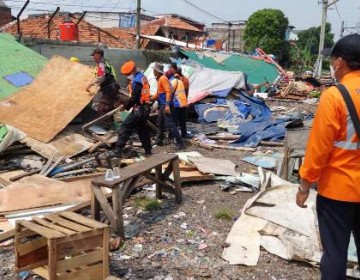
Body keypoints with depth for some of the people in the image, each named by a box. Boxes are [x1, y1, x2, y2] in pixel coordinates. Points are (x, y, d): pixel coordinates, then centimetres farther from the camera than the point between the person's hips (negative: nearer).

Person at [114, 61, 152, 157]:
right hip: (145, 108, 10)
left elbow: (134, 98, -20)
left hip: (139, 109, -10)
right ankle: (148, 150, 25)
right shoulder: (143, 77, 12)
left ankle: (118, 151, -11)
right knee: (143, 129, 19)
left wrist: (125, 107, -7)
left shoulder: (136, 81, -17)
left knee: (125, 127, -8)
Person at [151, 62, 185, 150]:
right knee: (160, 123, 18)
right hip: (162, 105, 10)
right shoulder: (159, 79, 18)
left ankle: (180, 143, -13)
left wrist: (167, 105, -28)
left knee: (170, 125, -13)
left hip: (166, 105, -10)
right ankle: (159, 141, 30)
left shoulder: (163, 79, -12)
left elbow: (168, 91, -21)